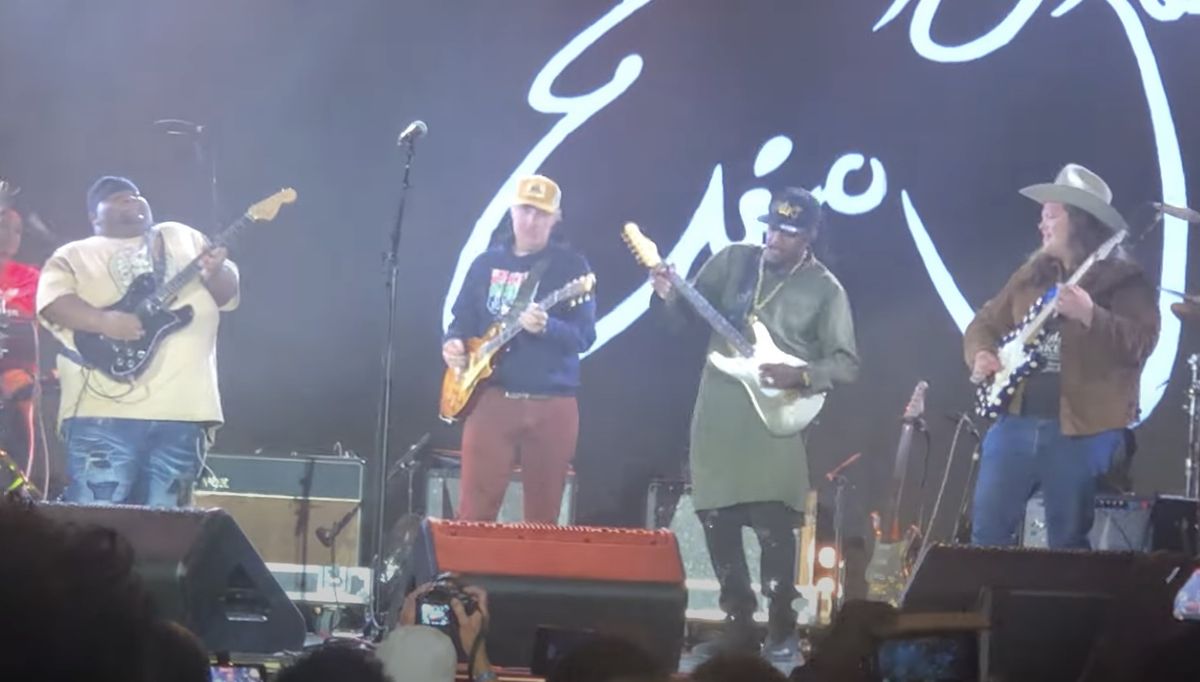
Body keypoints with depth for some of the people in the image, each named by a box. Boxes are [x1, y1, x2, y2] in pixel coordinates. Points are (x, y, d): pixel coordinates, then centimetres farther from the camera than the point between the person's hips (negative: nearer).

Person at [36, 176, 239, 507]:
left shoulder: (183, 238, 23)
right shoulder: (75, 255, 13)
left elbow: (226, 294, 17)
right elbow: (52, 299, -4)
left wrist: (215, 273, -7)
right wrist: (104, 321, -20)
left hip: (182, 409, 3)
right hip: (105, 408, -3)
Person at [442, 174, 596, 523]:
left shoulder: (571, 266, 1)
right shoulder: (486, 263, 11)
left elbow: (585, 335, -7)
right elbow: (463, 319, 17)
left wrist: (545, 327, -26)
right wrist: (453, 343, -5)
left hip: (551, 404, -2)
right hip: (491, 397, 2)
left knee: (543, 517, 3)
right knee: (475, 512, -4)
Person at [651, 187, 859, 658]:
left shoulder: (825, 290, -2)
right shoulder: (732, 260, 7)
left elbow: (847, 363, -2)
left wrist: (800, 377, -18)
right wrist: (672, 297, -9)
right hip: (716, 414, 4)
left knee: (773, 526, -9)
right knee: (717, 522, 5)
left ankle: (781, 627, 5)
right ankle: (738, 620, 18)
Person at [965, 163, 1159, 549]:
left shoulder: (1124, 279, -3)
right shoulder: (1031, 275, 15)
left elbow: (1141, 343, -16)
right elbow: (985, 323, 21)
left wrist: (1089, 315, -28)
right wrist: (981, 354, 0)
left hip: (1082, 429, -5)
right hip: (1016, 421, 5)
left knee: (1069, 544, 1)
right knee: (987, 533, 4)